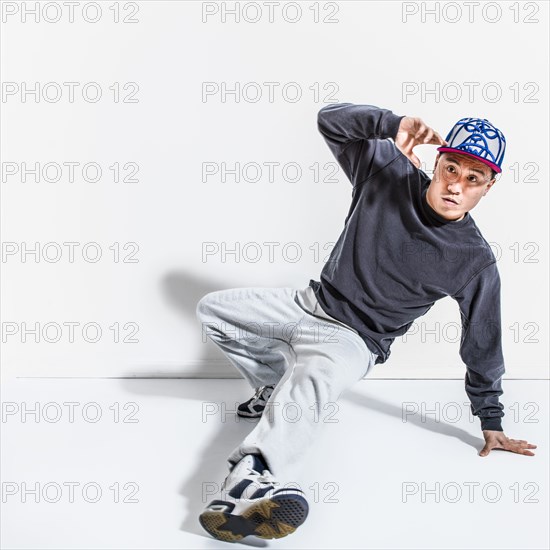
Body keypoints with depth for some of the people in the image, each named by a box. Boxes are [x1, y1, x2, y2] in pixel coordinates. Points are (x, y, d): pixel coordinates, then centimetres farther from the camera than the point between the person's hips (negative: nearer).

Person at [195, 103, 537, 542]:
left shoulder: (476, 261, -13)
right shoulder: (389, 170, -9)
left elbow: (482, 346, -4)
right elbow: (331, 120, -11)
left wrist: (492, 424, 0)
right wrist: (392, 124, -30)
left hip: (353, 341, -6)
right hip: (310, 304, 6)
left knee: (309, 386, -38)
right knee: (213, 309, 6)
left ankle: (249, 478, -64)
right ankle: (275, 387, 17)